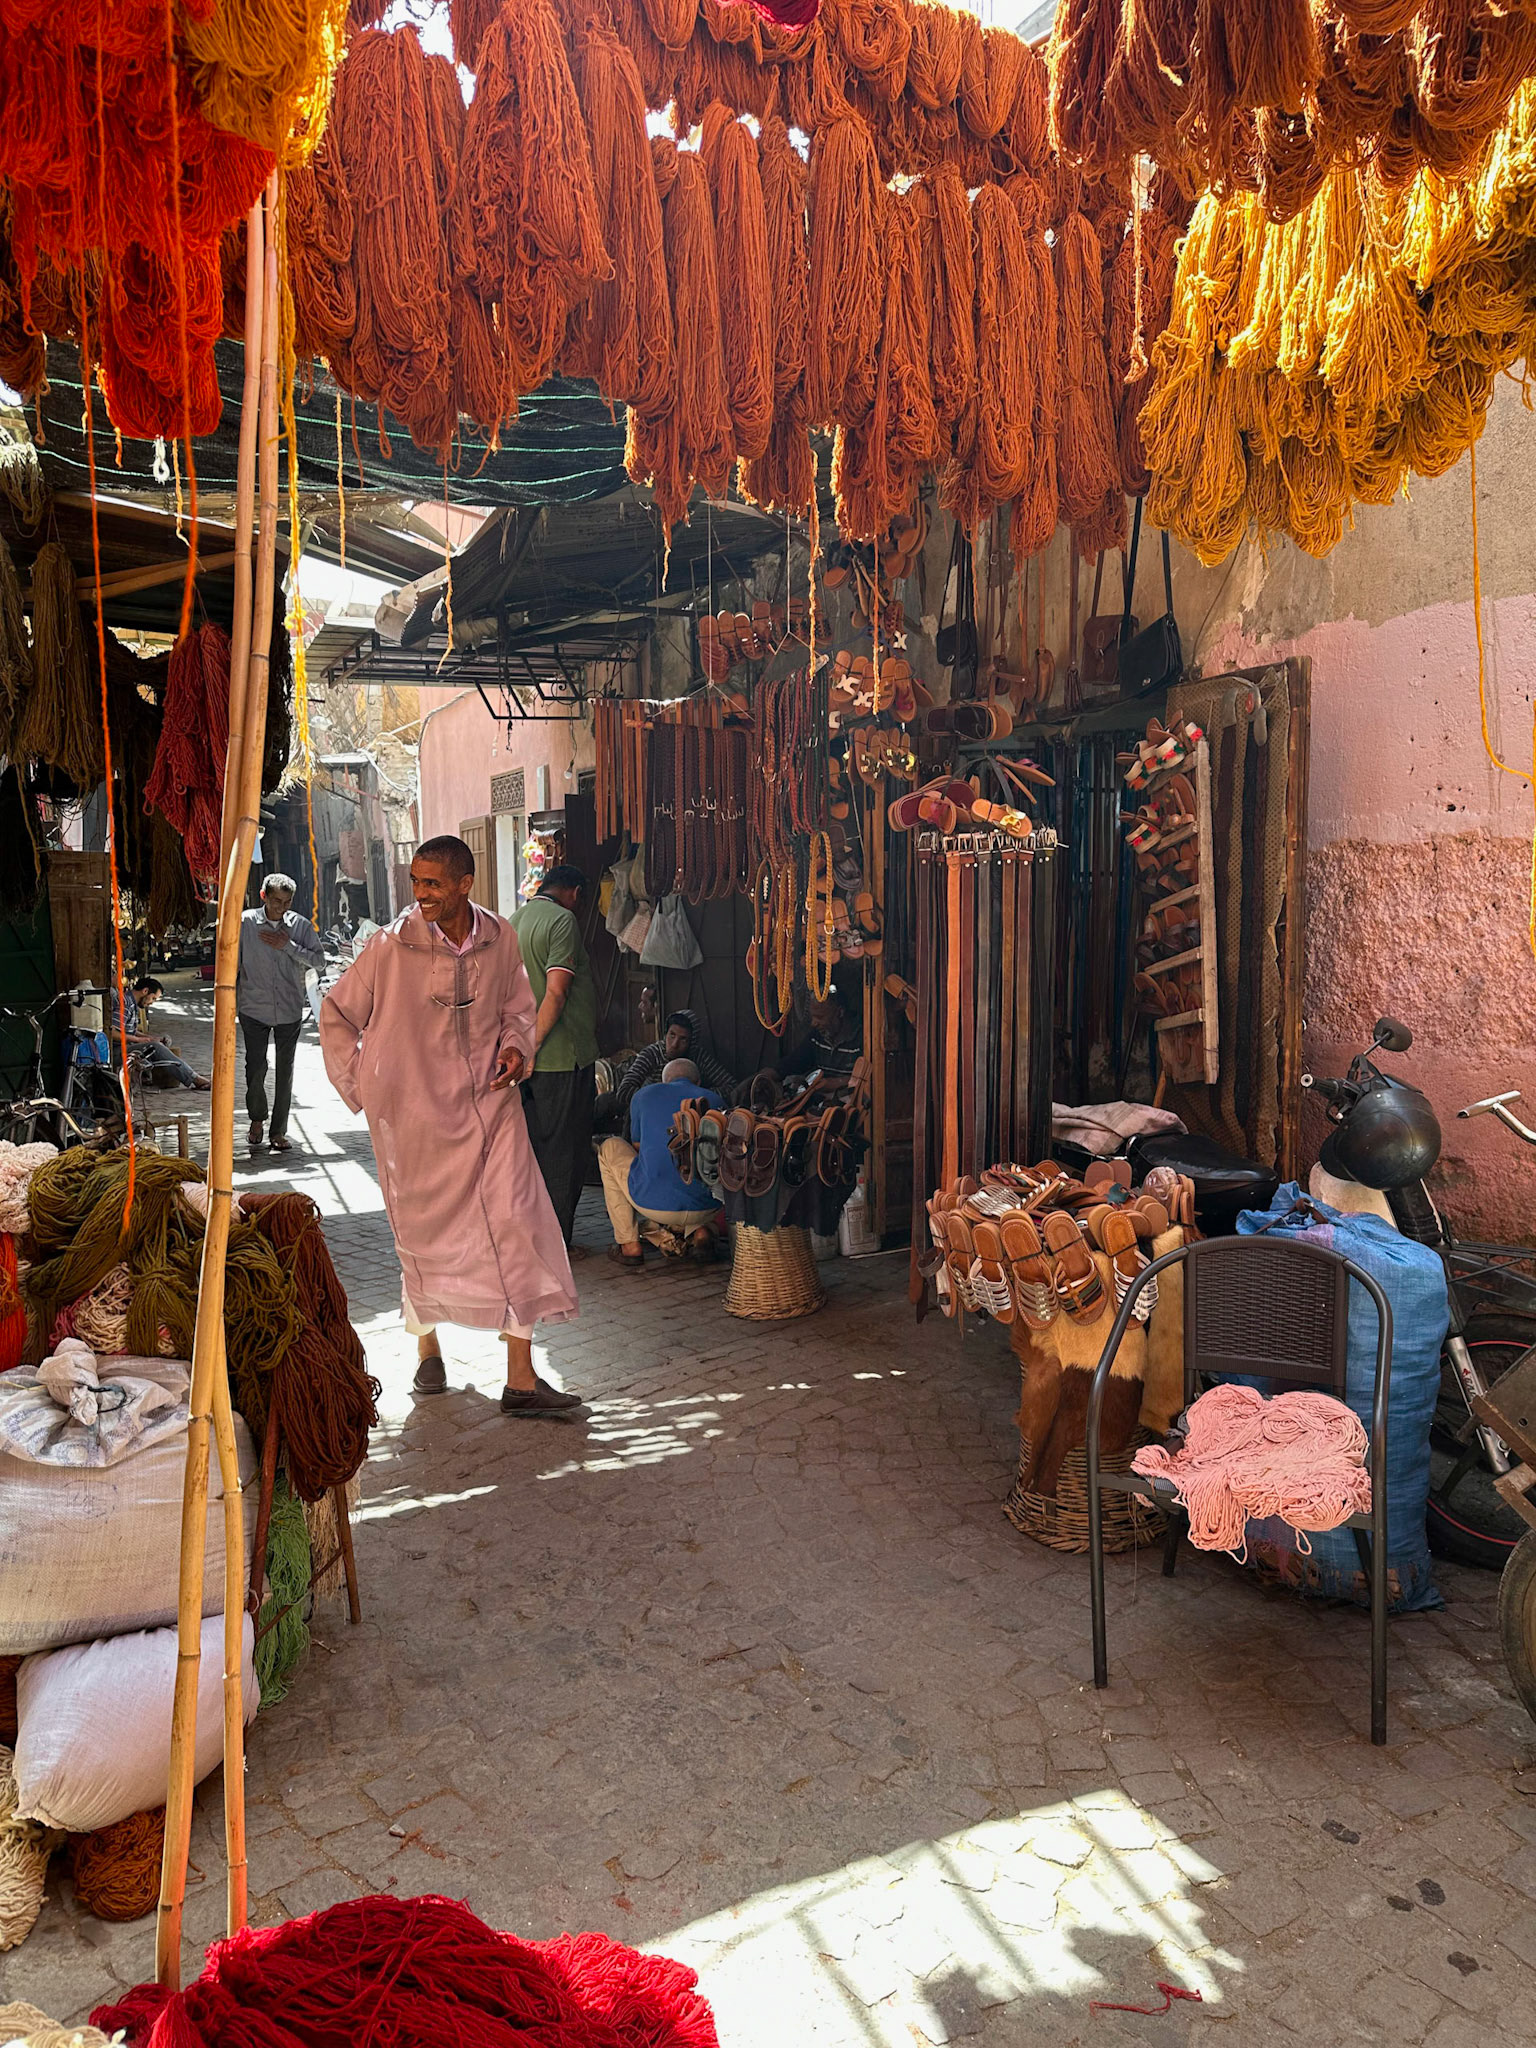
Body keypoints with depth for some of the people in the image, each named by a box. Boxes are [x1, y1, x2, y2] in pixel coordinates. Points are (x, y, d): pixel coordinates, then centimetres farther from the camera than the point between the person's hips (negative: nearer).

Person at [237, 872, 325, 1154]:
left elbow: (319, 960, -3)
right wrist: (231, 1001, 4)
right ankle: (256, 1119, 24)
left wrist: (288, 946, -13)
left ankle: (278, 1132, 14)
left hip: (290, 1010, 1)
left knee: (285, 1070, 5)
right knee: (256, 1067, -2)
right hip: (254, 1007, -1)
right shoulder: (246, 922, -2)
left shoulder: (301, 925, 1)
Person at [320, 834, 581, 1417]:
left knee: (517, 1225, -8)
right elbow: (337, 1016, 6)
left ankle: (521, 1379, -3)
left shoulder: (499, 938, 0)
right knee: (425, 1235, 10)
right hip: (415, 1112, -2)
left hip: (489, 1103, 2)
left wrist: (515, 1047, -2)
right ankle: (426, 1347, 36)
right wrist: (361, 1087, 2)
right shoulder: (391, 946, -8)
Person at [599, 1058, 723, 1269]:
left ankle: (629, 1244, 18)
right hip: (705, 1207, 2)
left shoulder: (644, 1095, 13)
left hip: (653, 1203, -2)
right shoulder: (714, 1099, 16)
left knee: (610, 1148, 24)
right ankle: (701, 1230, 9)